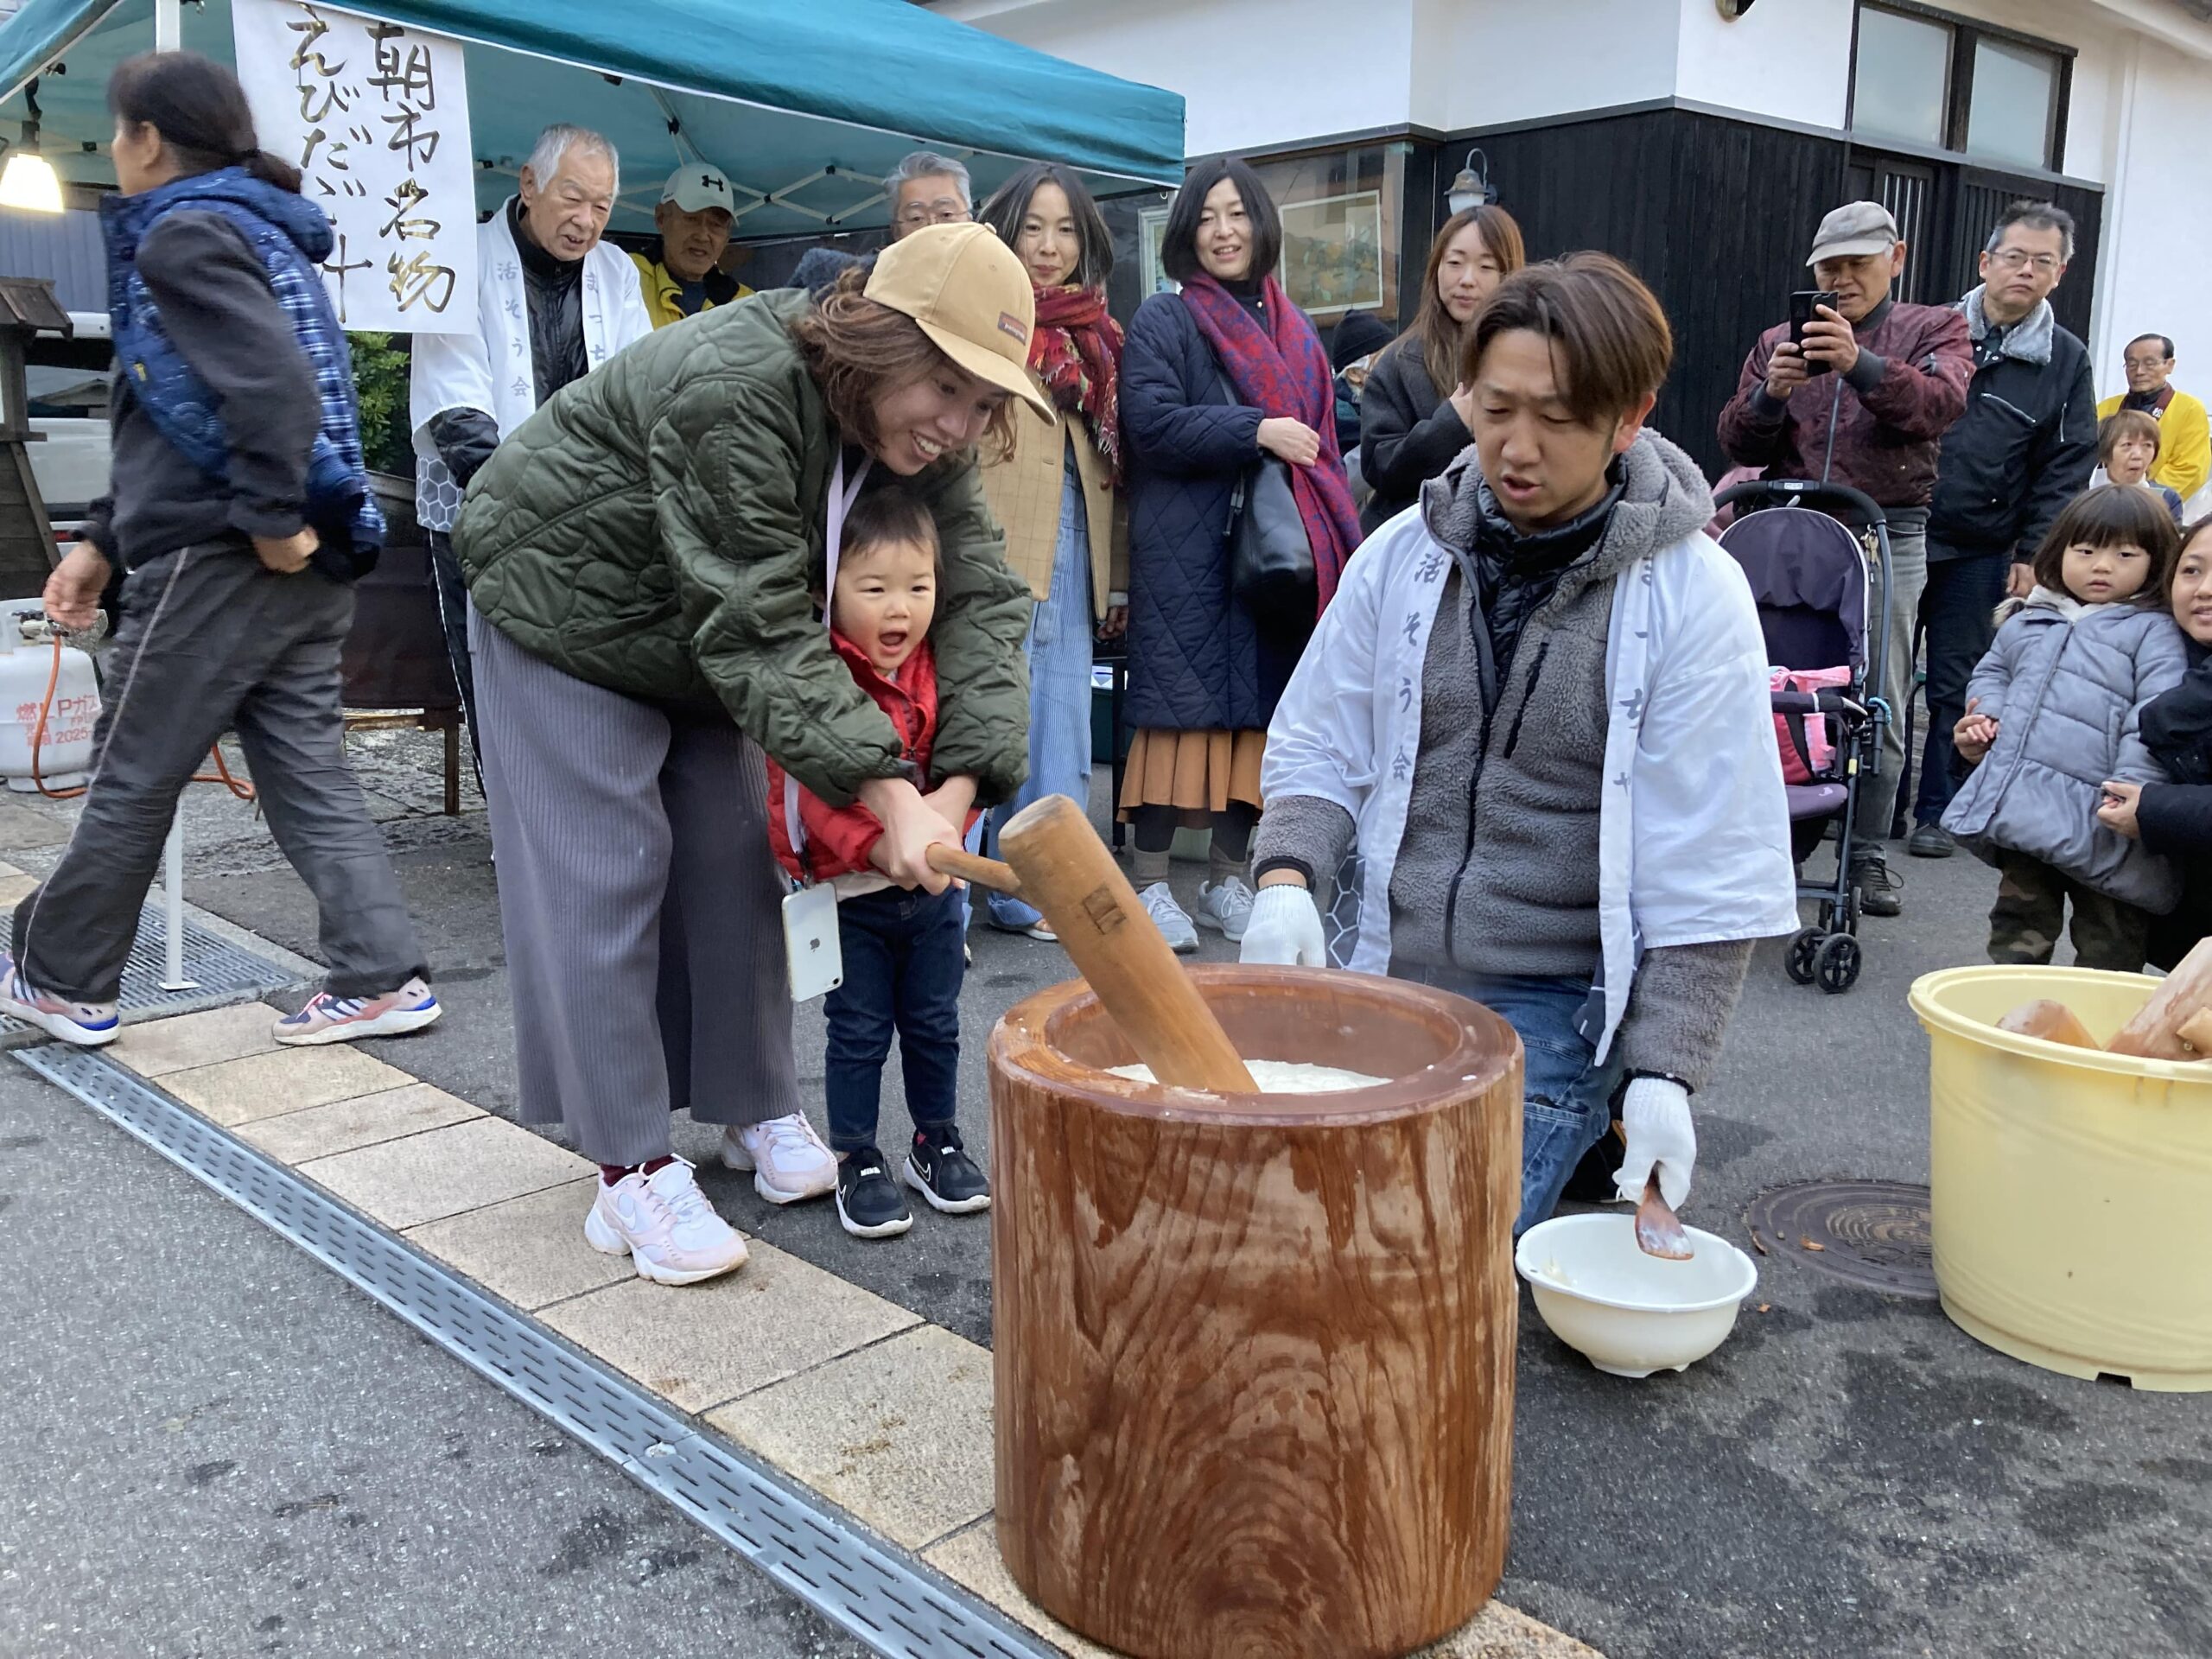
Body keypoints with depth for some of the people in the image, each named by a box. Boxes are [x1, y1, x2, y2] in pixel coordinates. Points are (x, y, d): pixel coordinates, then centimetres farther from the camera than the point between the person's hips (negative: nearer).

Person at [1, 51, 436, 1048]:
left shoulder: (184, 234, -7)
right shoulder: (251, 232, 22)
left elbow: (273, 383, -25)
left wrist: (271, 519, -19)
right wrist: (104, 540, 22)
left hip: (224, 558, -9)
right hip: (303, 567, 9)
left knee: (132, 777, 5)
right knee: (308, 778, 7)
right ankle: (382, 979, 5)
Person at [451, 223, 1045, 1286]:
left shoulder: (921, 436, -15)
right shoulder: (733, 391, -38)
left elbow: (980, 590, -20)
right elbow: (759, 629, -39)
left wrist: (962, 781, -35)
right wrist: (890, 795, -45)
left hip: (701, 627, 7)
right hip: (565, 605, -7)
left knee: (733, 859, 6)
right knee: (602, 873, -8)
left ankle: (756, 1110, 20)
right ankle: (630, 1172, -2)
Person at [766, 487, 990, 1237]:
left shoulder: (939, 669, 1)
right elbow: (811, 794, -21)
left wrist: (945, 829, -12)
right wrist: (880, 845, -32)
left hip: (933, 887, 5)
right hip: (851, 893, -5)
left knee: (934, 1023, 16)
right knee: (859, 1031, 6)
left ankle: (937, 1142, 33)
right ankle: (856, 1161, 21)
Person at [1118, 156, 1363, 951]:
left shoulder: (1292, 328, 18)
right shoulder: (1163, 320, 1)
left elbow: (1318, 435, 20)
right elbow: (1152, 422, -12)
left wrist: (1331, 540, 8)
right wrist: (1257, 432, -17)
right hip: (1185, 550, -5)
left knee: (1259, 702, 5)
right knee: (1179, 702, -6)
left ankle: (1228, 874, 15)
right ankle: (1150, 877, 3)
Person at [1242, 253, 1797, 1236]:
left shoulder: (1693, 595, -9)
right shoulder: (1404, 554, 0)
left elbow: (1712, 872, -8)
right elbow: (1320, 749, 8)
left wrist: (1664, 1071, -11)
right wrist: (1286, 876, -11)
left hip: (1556, 1003, -4)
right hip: (1392, 975, 4)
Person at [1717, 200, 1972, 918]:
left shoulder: (1934, 328, 8)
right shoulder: (1779, 341, 13)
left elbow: (1941, 402, -13)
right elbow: (1738, 443, 7)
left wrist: (1861, 365, -30)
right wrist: (1769, 393, -14)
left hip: (1887, 539, -2)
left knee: (1879, 706, 1)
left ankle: (1867, 855, 11)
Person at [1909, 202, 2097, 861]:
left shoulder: (2065, 359, 5)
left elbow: (2066, 467, 4)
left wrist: (2033, 554, -3)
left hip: (1980, 554, 0)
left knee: (1954, 685, 6)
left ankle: (1935, 811, 17)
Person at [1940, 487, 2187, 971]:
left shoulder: (2152, 631, -2)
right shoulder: (2026, 622, 15)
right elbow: (1992, 673, 30)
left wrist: (2133, 786, -22)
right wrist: (1984, 714, 9)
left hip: (2097, 820, -5)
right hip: (2021, 812, 5)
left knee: (2109, 947, 6)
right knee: (2018, 929, 16)